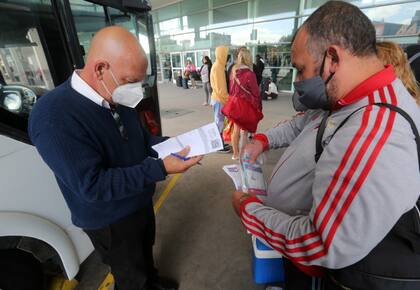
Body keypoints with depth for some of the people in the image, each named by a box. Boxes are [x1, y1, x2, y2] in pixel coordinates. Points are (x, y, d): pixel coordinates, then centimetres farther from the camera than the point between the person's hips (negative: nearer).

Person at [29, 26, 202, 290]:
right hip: (110, 221, -7)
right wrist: (160, 168, -37)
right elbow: (92, 186, -33)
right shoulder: (55, 117, -32)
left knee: (145, 249, 34)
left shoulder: (119, 99, -6)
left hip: (140, 202, 8)